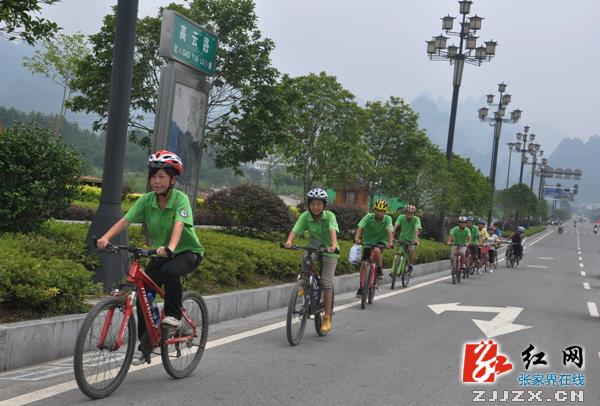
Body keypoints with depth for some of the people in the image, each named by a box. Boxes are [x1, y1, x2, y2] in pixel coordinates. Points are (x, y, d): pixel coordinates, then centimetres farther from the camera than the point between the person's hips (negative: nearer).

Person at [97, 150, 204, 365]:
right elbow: (125, 220, -19)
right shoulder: (146, 200, -8)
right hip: (160, 254, 5)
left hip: (188, 251, -5)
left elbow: (179, 224, -37)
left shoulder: (180, 198, -20)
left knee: (170, 271, -36)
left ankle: (174, 315, -11)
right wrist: (105, 238, -37)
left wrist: (170, 247, -55)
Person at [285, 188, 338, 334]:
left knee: (326, 281, -10)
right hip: (314, 247, 3)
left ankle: (327, 317, 1)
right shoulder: (305, 216, -14)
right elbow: (295, 230, -26)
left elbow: (333, 231, -36)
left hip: (328, 251, -2)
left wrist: (333, 246, -54)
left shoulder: (329, 216, -20)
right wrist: (289, 241, -47)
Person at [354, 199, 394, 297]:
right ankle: (361, 287, 7)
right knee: (363, 263, -6)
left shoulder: (387, 219, -17)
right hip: (368, 241, 1)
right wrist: (357, 238, -47)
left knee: (377, 250, -35)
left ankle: (379, 269, -9)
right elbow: (360, 227, -29)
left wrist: (390, 242, -49)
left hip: (380, 241, -1)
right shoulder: (368, 217, -18)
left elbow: (389, 231, -30)